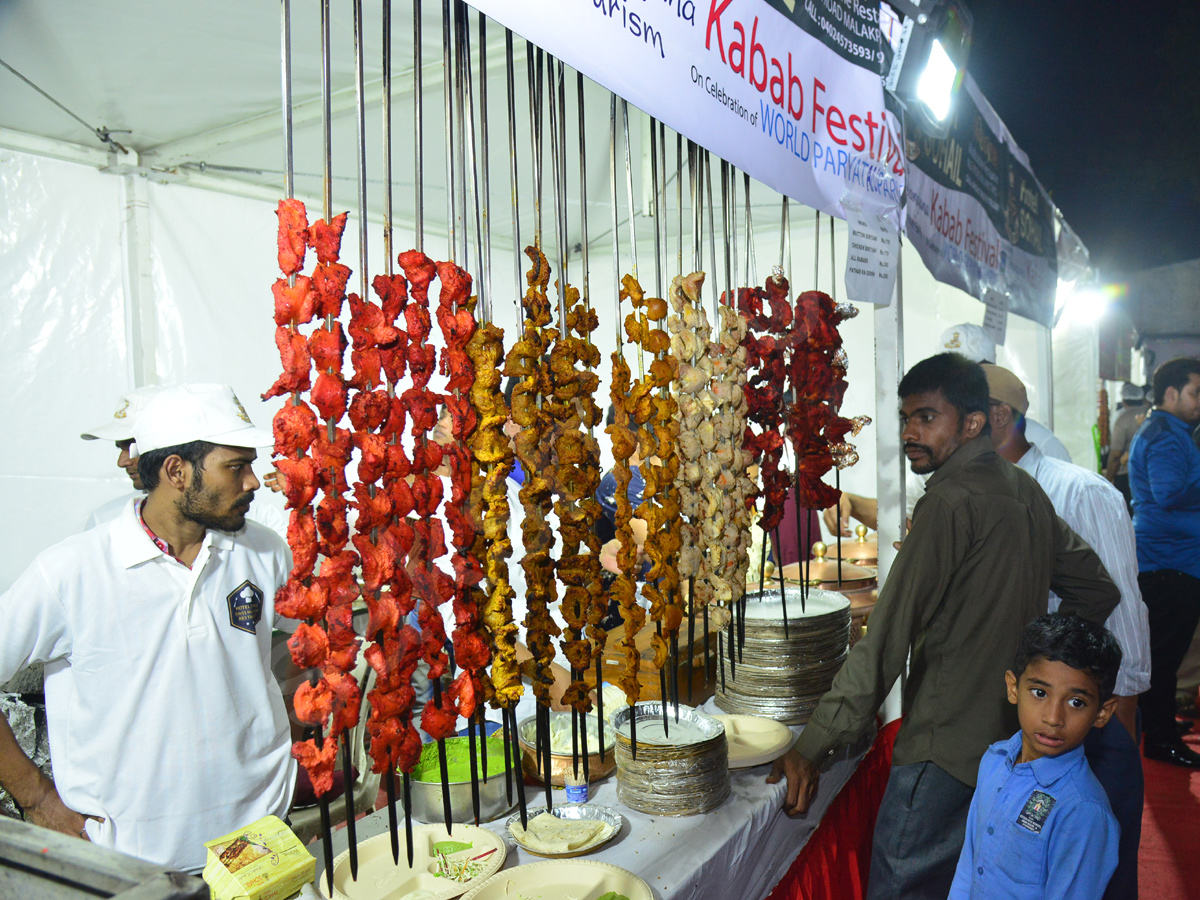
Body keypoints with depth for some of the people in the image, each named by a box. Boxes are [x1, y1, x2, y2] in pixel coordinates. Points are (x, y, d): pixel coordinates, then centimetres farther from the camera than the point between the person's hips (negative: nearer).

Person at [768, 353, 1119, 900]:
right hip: (1016, 737, 9)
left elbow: (888, 636, -23)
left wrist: (815, 747, -20)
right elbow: (1097, 592, 18)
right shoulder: (1025, 490, 8)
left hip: (948, 747, -9)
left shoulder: (952, 501, -18)